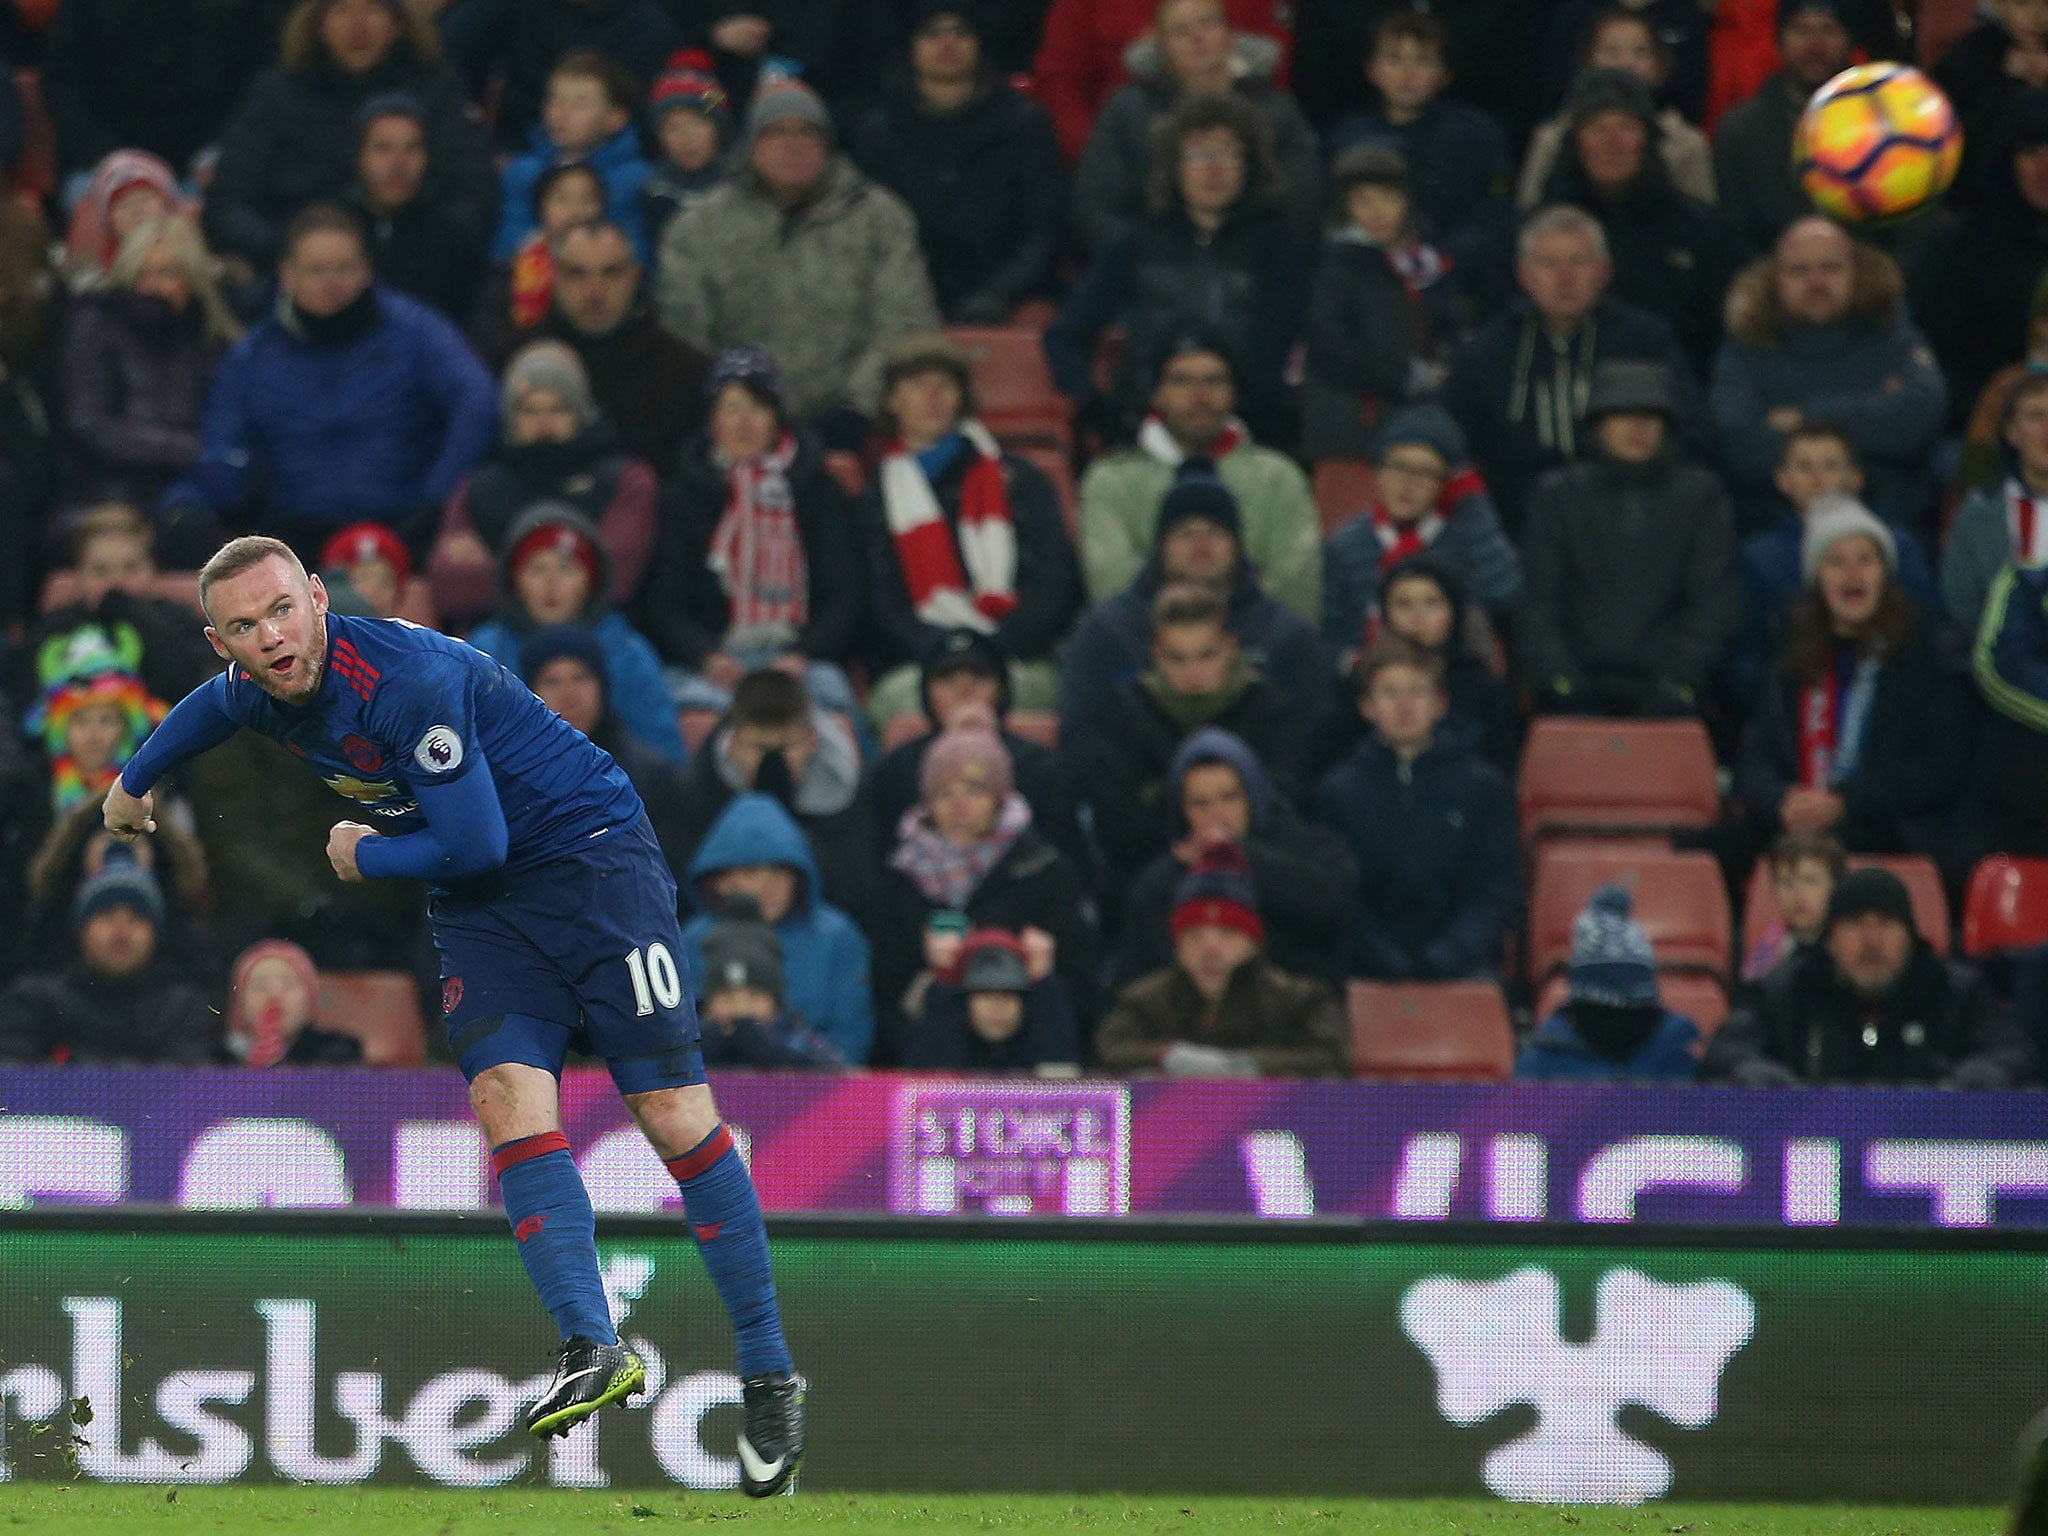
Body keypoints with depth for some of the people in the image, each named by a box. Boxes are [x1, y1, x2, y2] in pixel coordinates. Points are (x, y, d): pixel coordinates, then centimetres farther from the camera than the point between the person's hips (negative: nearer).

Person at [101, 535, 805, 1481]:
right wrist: (132, 783, 43)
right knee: (507, 1096, -19)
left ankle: (768, 1375, -3)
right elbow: (208, 710, 26)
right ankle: (592, 1348, -31)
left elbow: (473, 845, -24)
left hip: (591, 859, -7)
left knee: (673, 1113, -10)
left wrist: (364, 858, -7)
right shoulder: (255, 693, -1)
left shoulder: (410, 680, -27)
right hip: (482, 905, 7)